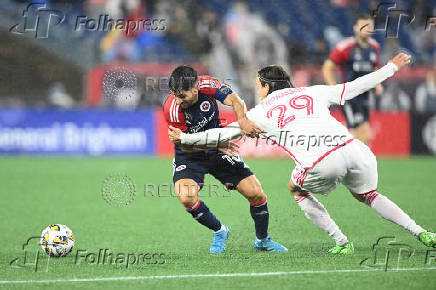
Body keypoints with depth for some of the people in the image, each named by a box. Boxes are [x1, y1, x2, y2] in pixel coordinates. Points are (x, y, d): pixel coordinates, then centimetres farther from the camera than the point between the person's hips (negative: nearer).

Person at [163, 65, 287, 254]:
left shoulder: (207, 85, -22)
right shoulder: (171, 109, -27)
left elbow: (235, 100, -29)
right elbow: (185, 145, -21)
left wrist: (242, 120, -51)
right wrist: (215, 144, -35)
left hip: (218, 152, 2)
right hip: (189, 157, -2)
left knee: (256, 193, -4)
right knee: (187, 198, -27)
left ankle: (262, 240, 24)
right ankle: (219, 232, 3)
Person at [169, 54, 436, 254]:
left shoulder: (261, 112, 19)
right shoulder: (312, 92, 24)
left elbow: (223, 134, 22)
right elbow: (354, 87, 25)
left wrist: (184, 137, 35)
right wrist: (392, 67, 37)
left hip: (322, 165, -4)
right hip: (351, 148, 4)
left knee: (297, 189, 28)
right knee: (367, 195, 29)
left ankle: (342, 243, 19)